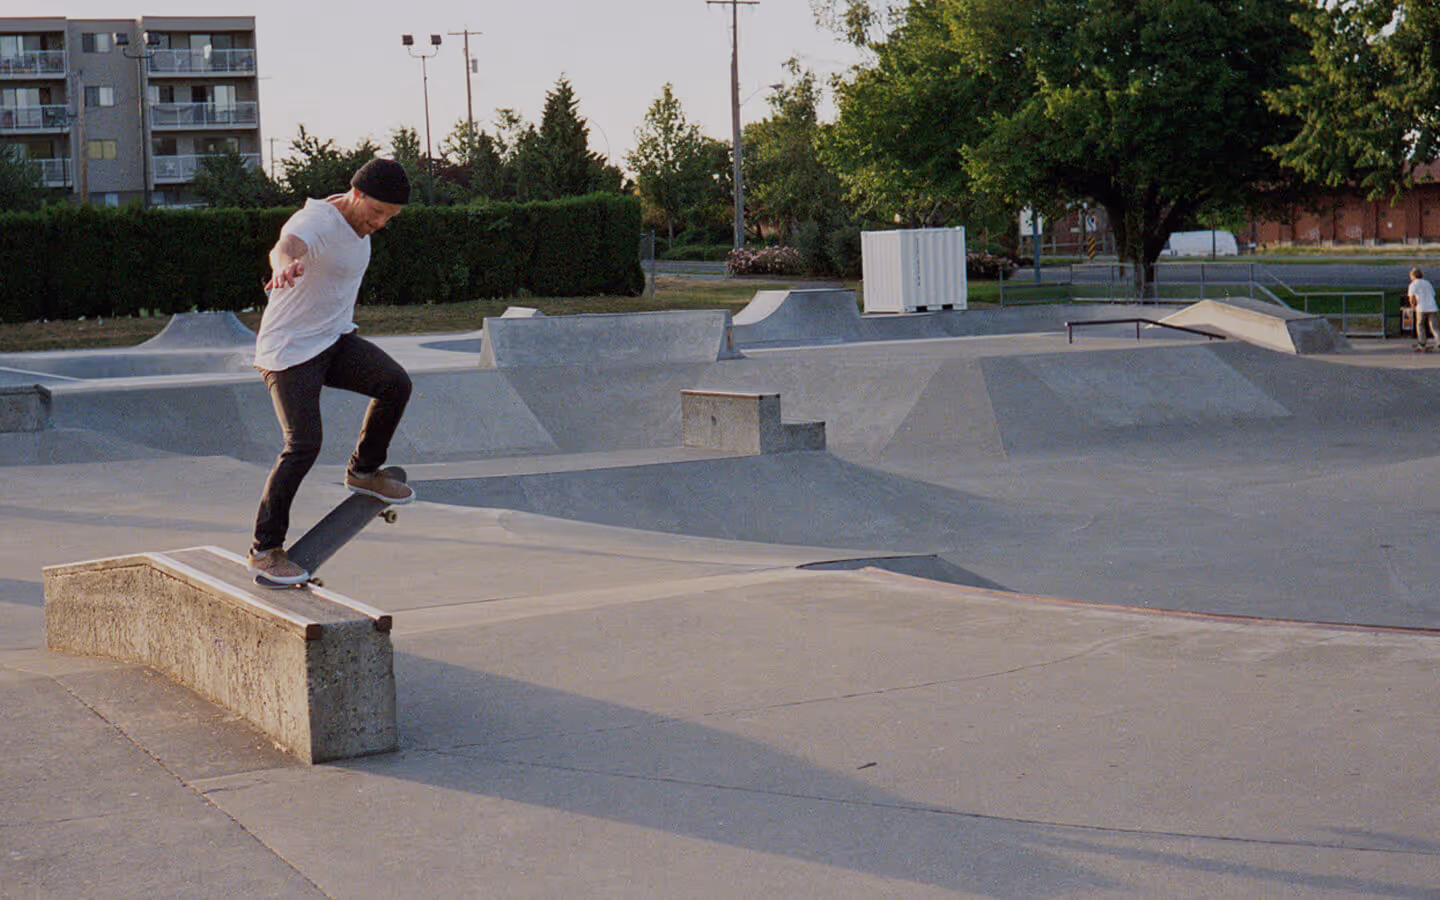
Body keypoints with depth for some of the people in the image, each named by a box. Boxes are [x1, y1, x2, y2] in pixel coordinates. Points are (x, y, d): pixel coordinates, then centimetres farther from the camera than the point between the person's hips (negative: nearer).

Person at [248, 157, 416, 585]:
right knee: (304, 445, -16)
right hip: (290, 351, -8)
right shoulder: (316, 221, -22)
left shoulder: (356, 219, 6)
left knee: (395, 384, -15)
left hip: (334, 341, 8)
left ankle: (363, 471, 8)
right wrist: (286, 265, -70)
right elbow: (288, 244, -48)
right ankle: (265, 549, -4)